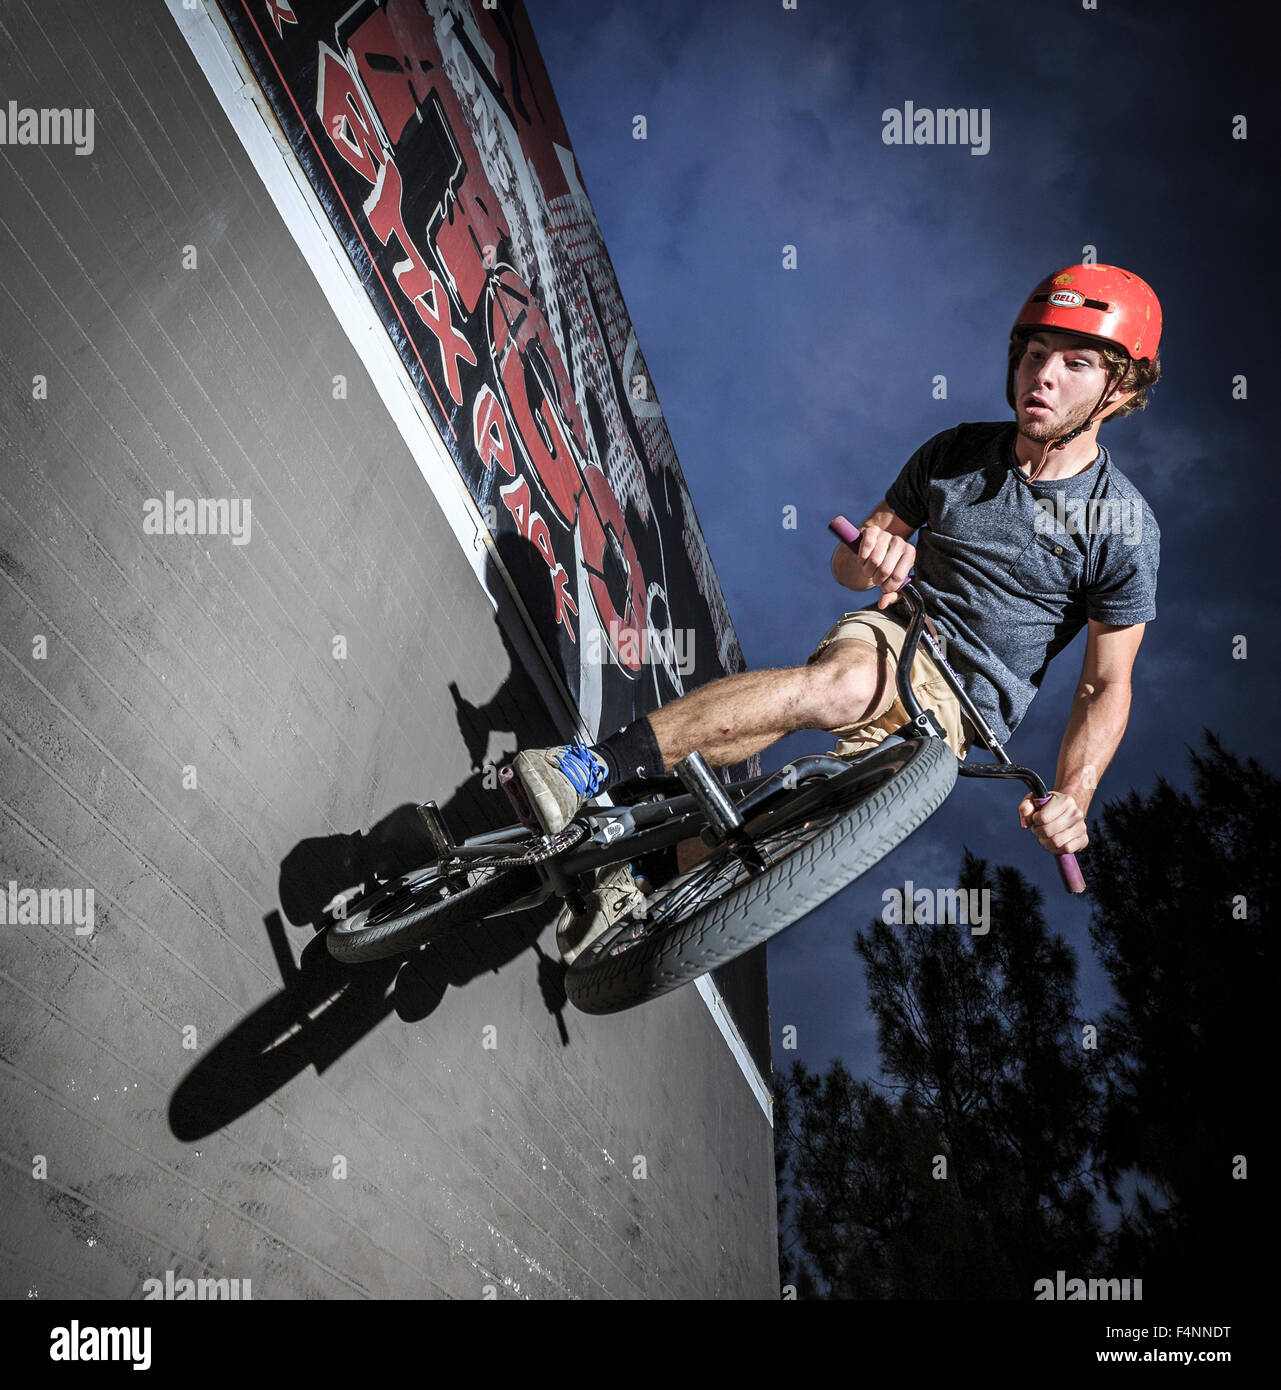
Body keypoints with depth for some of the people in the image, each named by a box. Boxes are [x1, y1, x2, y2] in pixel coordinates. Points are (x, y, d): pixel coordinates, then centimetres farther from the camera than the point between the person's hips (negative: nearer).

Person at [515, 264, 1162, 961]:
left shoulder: (1124, 526, -6)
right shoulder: (956, 451, 4)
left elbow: (1107, 684, -3)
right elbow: (849, 565, 10)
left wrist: (1072, 797, -19)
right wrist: (870, 558, -15)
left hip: (964, 702, -1)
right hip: (896, 633, 1)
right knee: (843, 675, -36)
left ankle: (590, 769, -35)